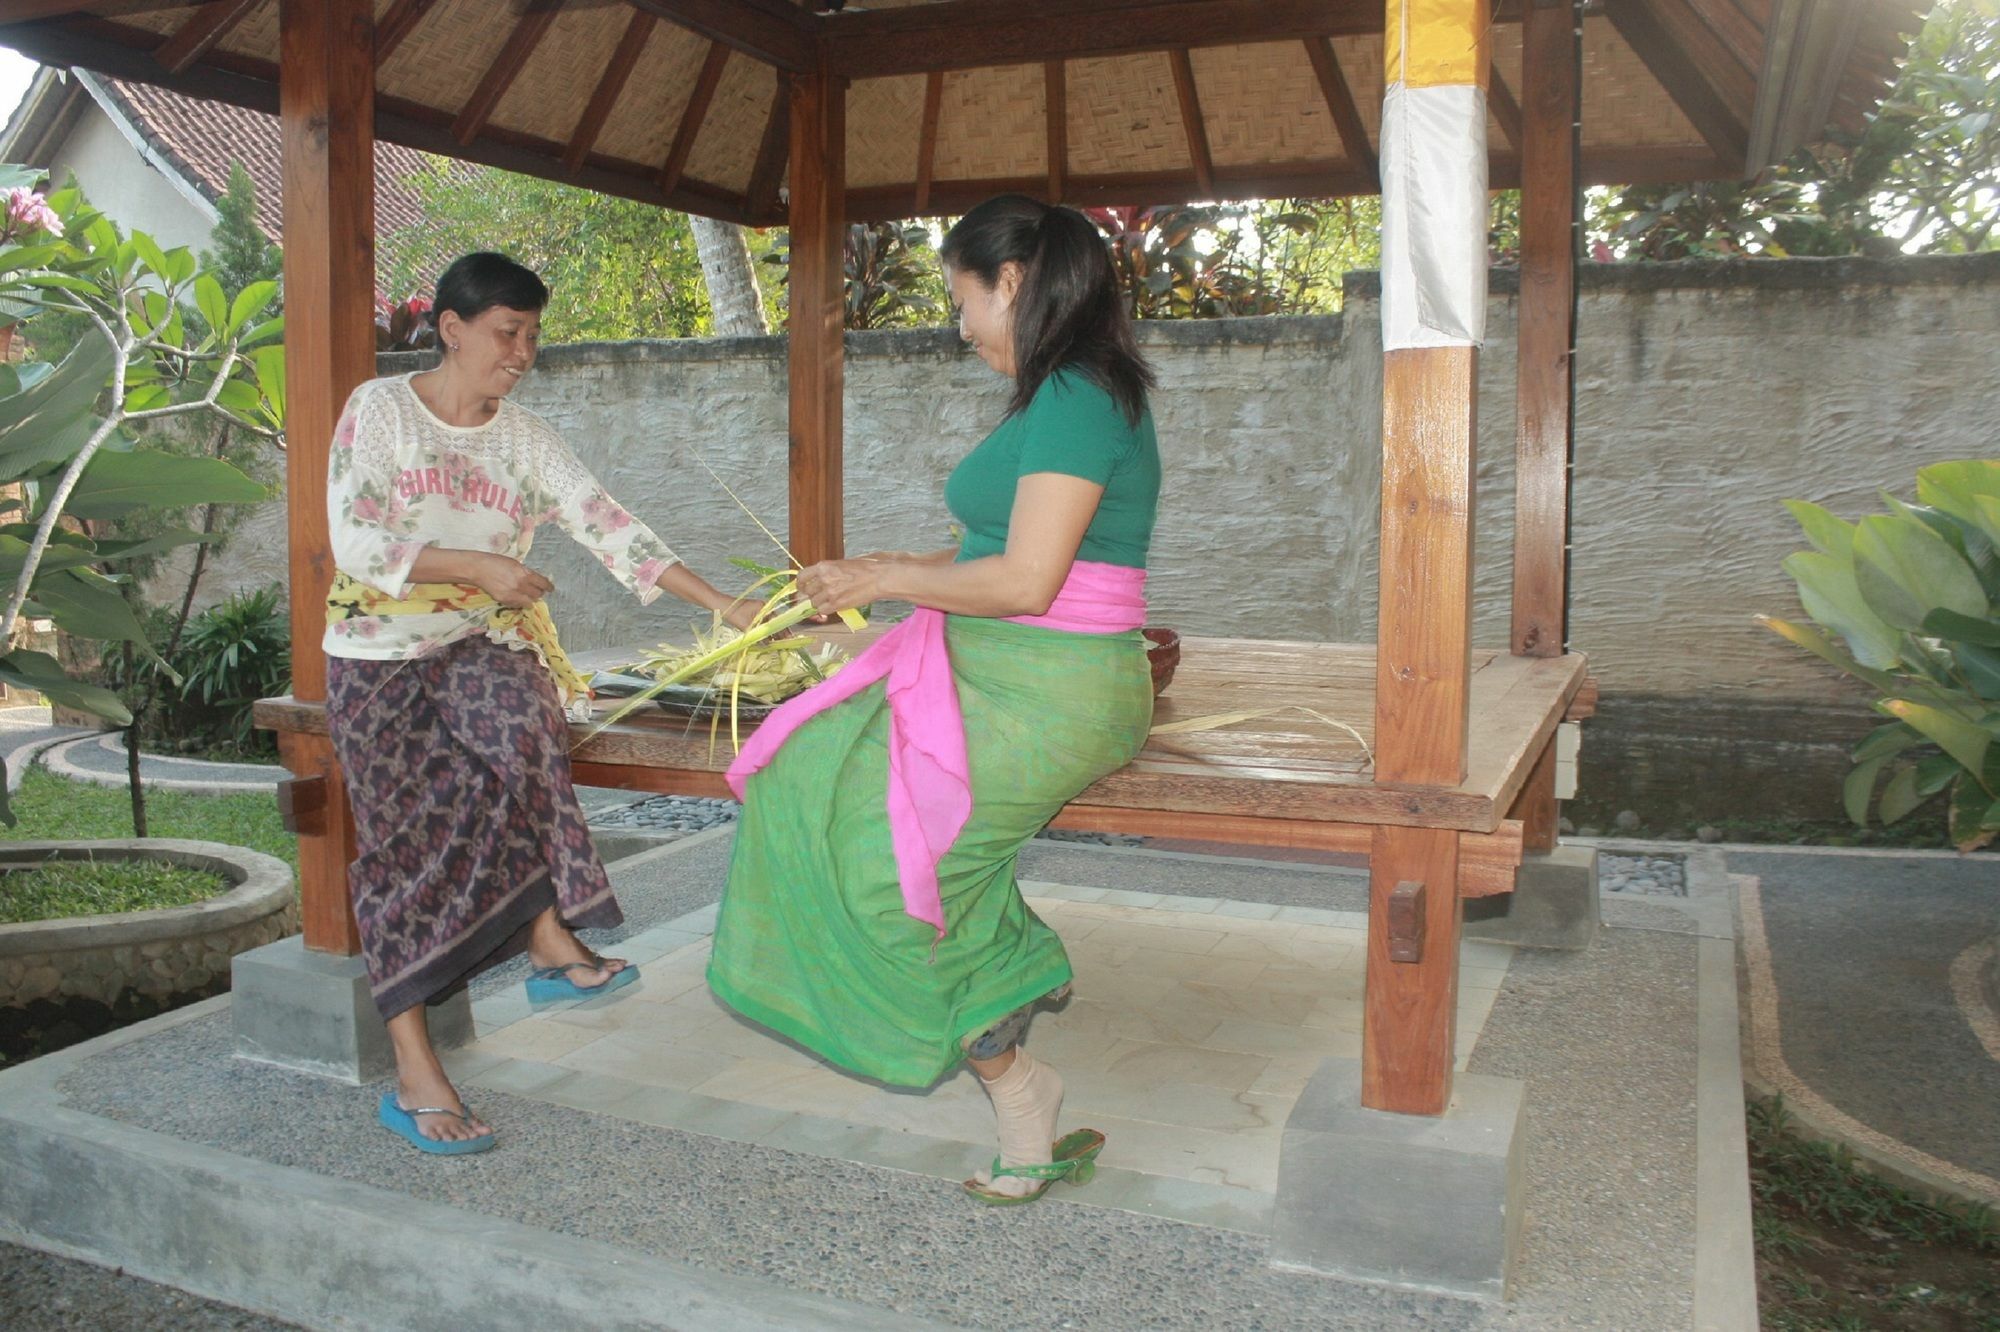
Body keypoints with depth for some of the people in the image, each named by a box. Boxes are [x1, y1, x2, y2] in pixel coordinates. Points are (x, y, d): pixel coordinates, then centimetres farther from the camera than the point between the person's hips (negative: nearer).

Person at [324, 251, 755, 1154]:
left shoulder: (525, 438, 8)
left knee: (526, 732, -32)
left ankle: (550, 942, -24)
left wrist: (722, 607, -10)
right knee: (401, 836, -13)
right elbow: (355, 541, -10)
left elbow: (609, 528, -1)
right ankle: (414, 1073, -13)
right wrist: (477, 566, -19)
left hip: (484, 645, 2)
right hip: (380, 654, -2)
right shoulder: (379, 408, -2)